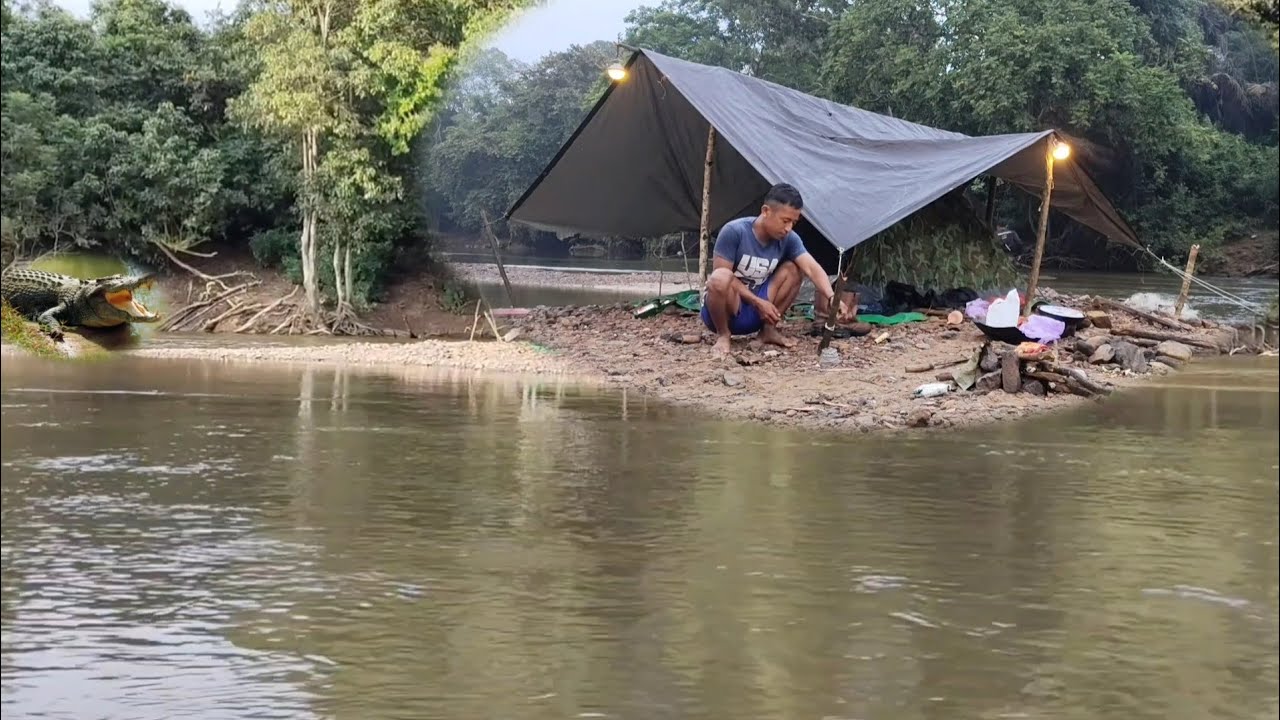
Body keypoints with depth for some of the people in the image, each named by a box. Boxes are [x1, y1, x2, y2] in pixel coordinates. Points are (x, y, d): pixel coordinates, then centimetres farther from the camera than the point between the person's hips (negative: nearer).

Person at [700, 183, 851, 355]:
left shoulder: (788, 239, -7)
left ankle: (768, 330, -2)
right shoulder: (734, 231, -21)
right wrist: (758, 302, -24)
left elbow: (812, 268, -20)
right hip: (724, 310, -5)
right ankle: (723, 335, -12)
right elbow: (721, 275, -20)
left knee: (793, 270, -11)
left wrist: (831, 297, -39)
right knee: (721, 278, -37)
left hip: (753, 315, 5)